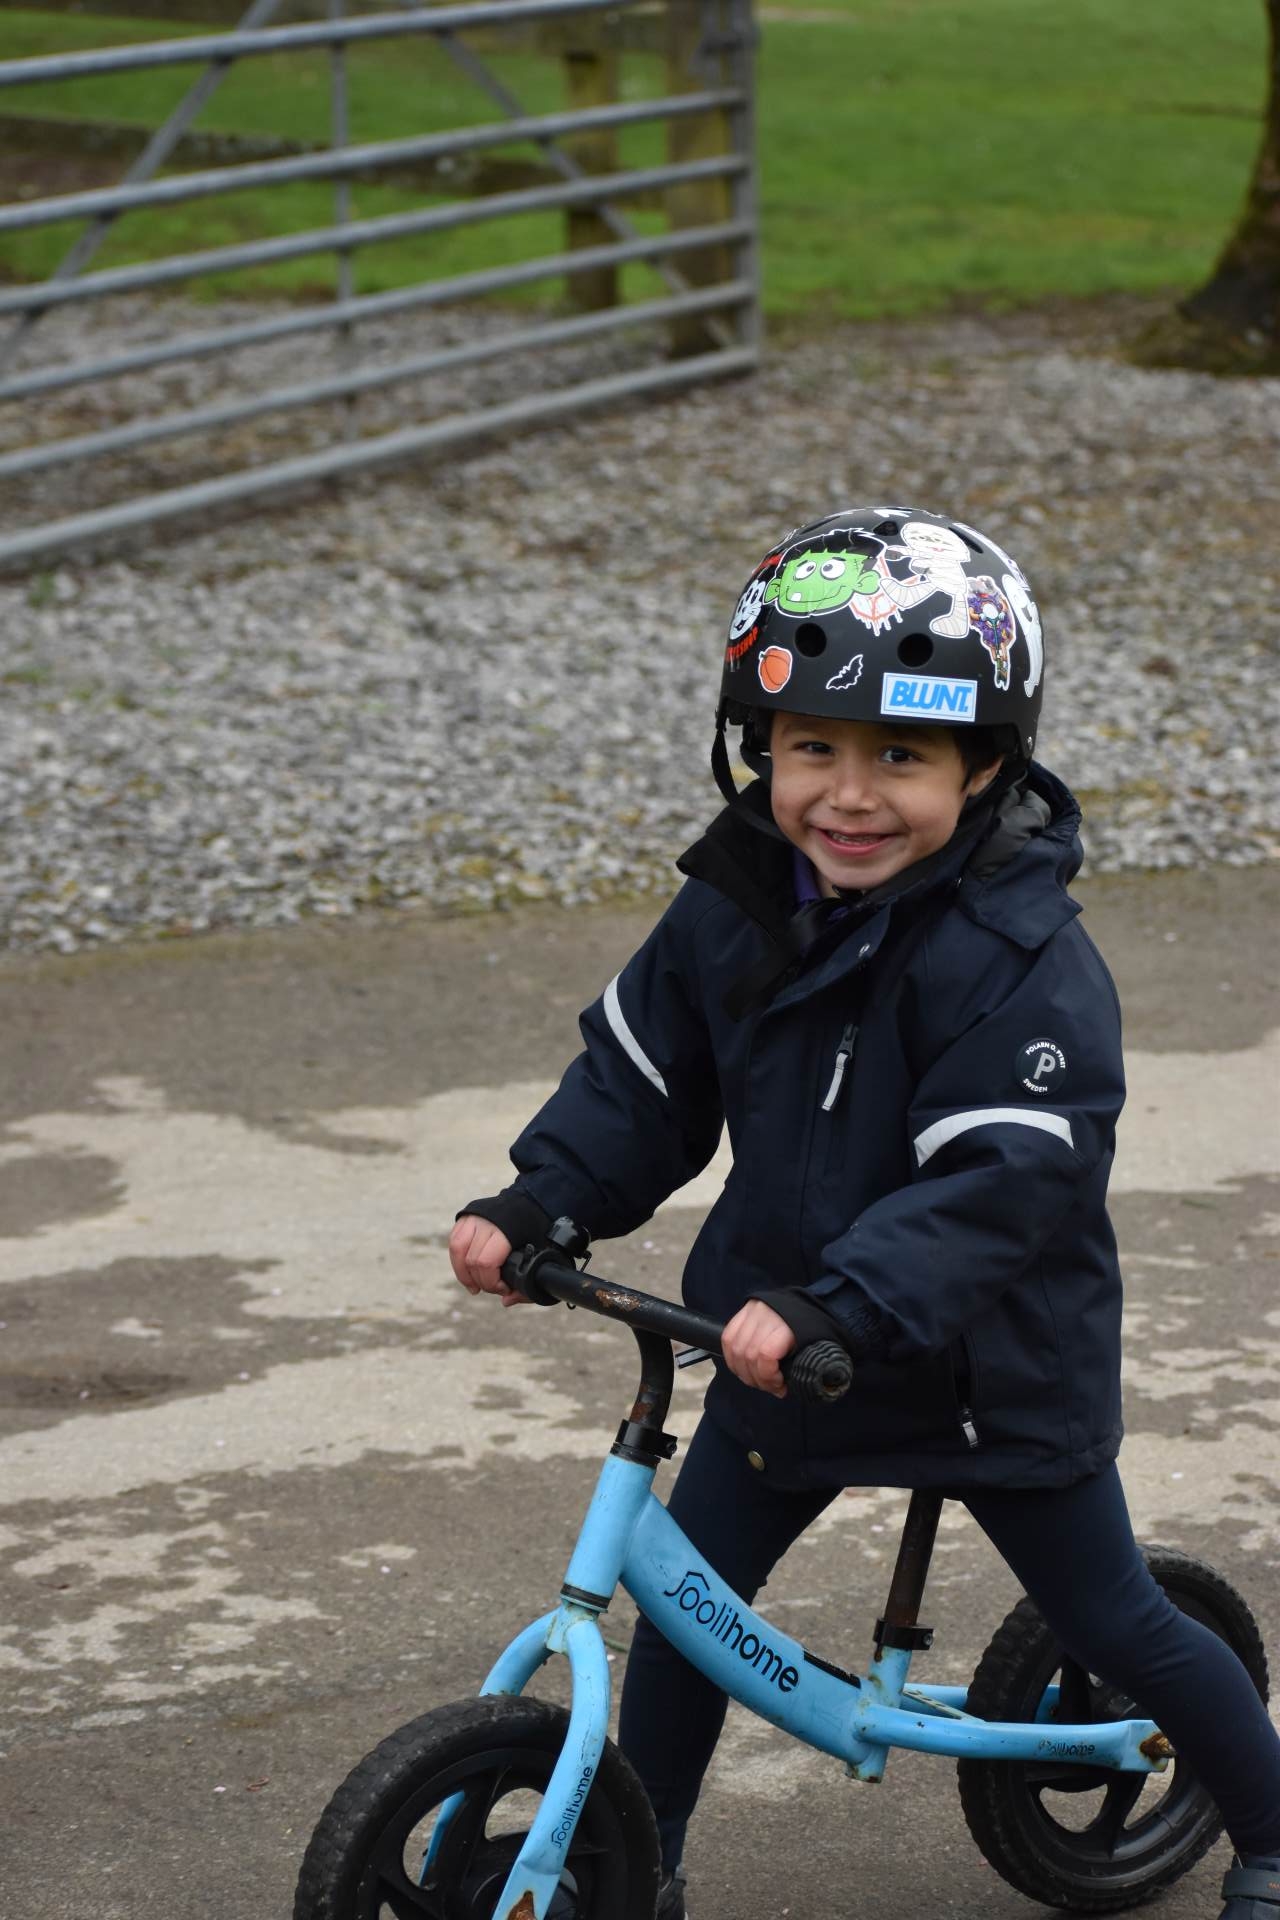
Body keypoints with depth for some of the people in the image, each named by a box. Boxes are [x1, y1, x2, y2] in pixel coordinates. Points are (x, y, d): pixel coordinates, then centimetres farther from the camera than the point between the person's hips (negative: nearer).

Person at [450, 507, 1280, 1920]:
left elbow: (1000, 1188, -34)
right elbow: (638, 1086, 5)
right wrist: (530, 1208, -10)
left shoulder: (1023, 959, -27)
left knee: (1116, 1624, 9)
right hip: (781, 1347, 6)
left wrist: (830, 1308, -43)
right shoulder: (729, 913, -6)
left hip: (992, 1371, -5)